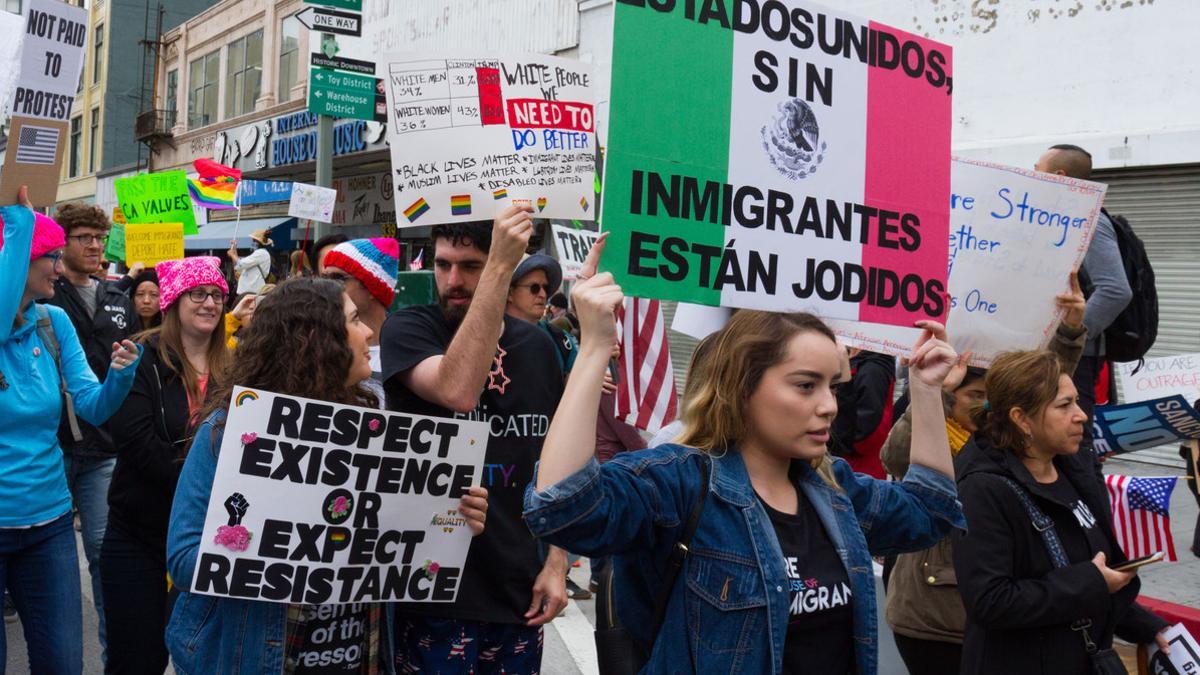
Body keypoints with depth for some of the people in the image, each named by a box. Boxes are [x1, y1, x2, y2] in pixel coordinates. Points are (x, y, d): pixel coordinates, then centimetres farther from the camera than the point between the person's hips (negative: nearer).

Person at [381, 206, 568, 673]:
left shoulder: (537, 346, 5)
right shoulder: (408, 329, -8)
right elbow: (457, 391, -30)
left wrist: (557, 564, 3)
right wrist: (500, 268, -30)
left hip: (520, 592, 4)